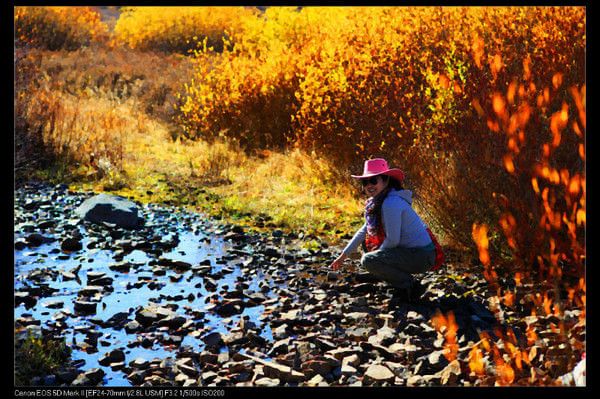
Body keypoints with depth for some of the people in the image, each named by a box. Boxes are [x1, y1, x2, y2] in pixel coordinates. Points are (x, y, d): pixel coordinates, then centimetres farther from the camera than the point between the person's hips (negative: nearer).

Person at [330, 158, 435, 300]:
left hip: (421, 256, -10)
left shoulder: (391, 203, -21)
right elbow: (364, 231, 20)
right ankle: (402, 283, 14)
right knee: (368, 242, 20)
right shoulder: (376, 202, 10)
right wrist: (343, 255, 20)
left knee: (368, 260, -20)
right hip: (408, 250, 10)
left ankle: (411, 286, -7)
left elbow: (393, 240, -21)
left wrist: (378, 252, -1)